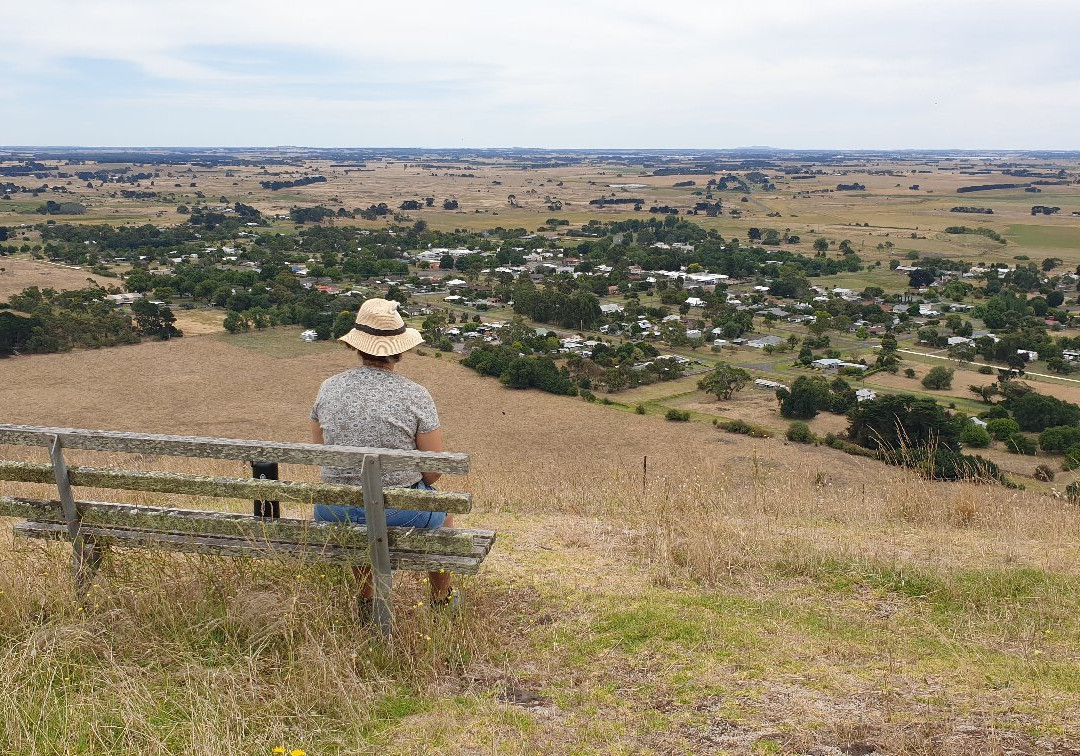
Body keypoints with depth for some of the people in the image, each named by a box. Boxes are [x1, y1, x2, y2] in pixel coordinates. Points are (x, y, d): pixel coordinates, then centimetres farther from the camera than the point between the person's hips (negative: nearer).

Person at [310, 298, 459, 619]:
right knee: (444, 509, 31)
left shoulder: (329, 388, -3)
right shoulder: (415, 395, -13)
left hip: (334, 514, 3)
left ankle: (366, 599, 49)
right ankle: (442, 598, 47)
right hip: (399, 513, -3)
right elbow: (434, 469, -8)